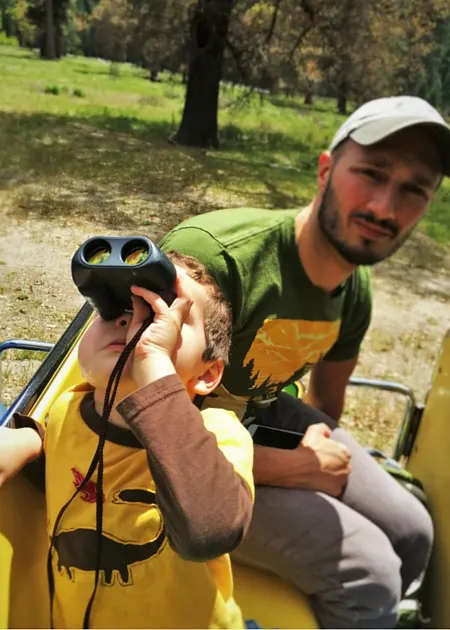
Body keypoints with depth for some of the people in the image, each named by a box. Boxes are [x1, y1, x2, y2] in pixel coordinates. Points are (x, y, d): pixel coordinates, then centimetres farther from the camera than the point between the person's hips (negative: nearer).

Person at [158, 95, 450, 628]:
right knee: (366, 570, -17)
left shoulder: (356, 290, -6)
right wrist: (296, 468, -23)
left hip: (262, 417, 7)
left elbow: (327, 403, 14)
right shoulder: (209, 256, -32)